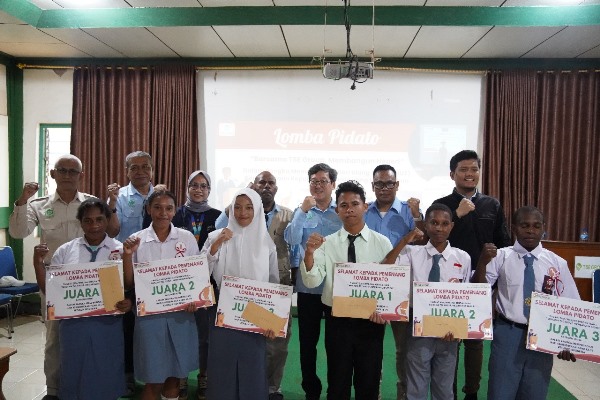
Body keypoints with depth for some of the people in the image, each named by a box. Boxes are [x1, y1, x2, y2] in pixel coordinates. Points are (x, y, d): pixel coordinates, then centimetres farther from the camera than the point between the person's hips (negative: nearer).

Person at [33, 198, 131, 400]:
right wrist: (38, 263, -9)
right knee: (74, 373, 16)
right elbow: (49, 290, 4)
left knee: (106, 375, 12)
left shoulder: (121, 250, -4)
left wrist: (129, 302, -22)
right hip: (73, 323, 2)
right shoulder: (65, 250, 2)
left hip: (107, 324, -1)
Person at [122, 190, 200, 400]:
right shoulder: (136, 240, -2)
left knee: (174, 375, 13)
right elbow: (129, 284, 0)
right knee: (154, 379, 6)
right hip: (150, 315, -1)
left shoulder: (187, 238, -1)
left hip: (181, 315, 1)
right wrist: (127, 254, -14)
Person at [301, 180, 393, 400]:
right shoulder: (327, 243, -2)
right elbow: (312, 281, -12)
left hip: (371, 321, 0)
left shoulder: (382, 243, -2)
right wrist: (309, 253, -30)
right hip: (337, 320, 0)